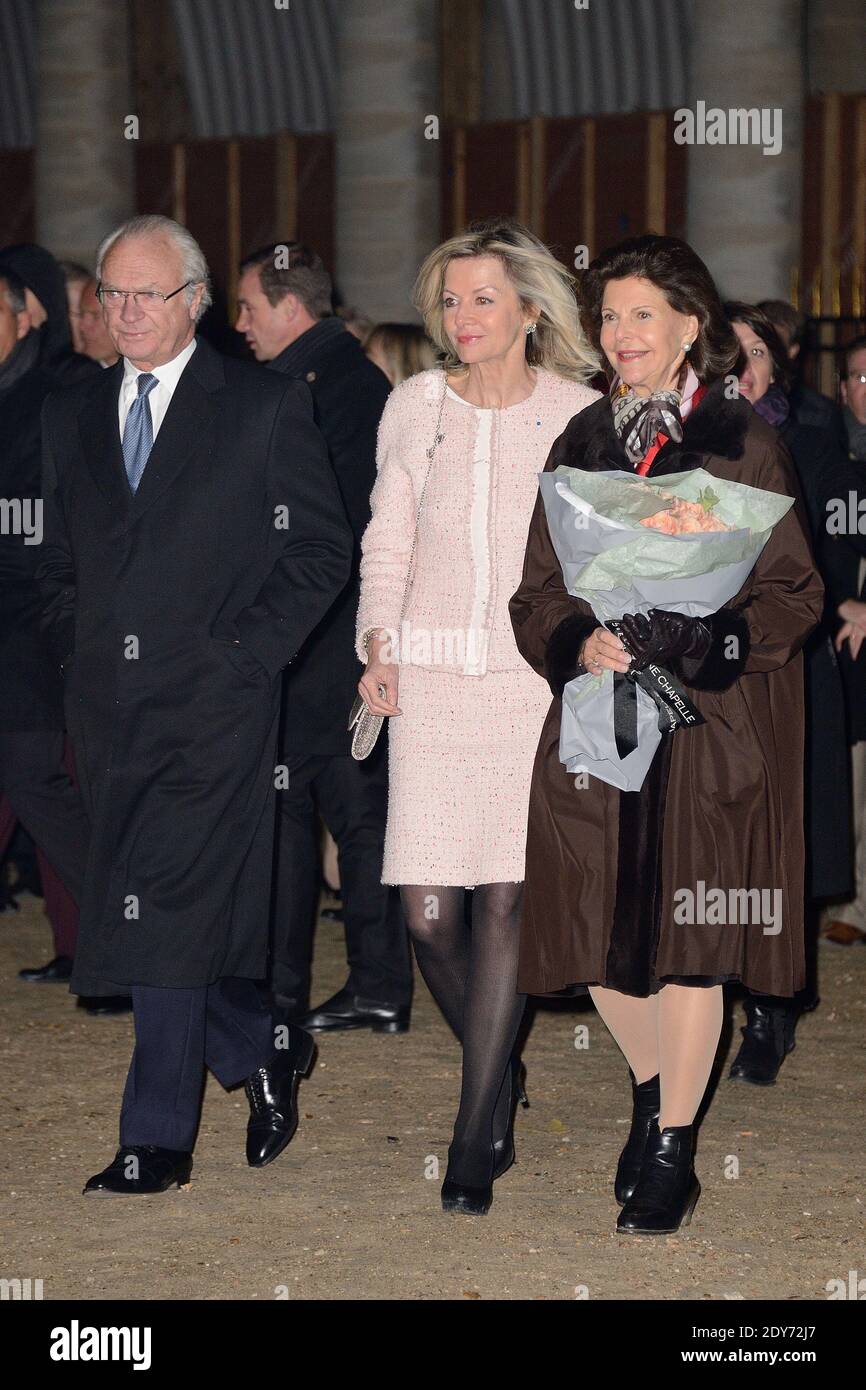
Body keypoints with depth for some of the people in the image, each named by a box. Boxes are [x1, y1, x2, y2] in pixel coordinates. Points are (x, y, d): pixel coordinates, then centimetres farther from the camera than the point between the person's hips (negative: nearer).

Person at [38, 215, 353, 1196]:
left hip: (213, 700, -5)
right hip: (108, 702, 5)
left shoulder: (265, 407, 0)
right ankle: (261, 1051, 30)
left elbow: (321, 549, 0)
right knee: (175, 909, 8)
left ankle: (157, 1138, -6)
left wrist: (245, 653, -7)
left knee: (165, 906, -12)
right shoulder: (71, 416, 14)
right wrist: (80, 650, 9)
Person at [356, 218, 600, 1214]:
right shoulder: (414, 406, 8)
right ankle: (499, 1077, 23)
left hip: (540, 676, -2)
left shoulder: (577, 414, 2)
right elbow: (387, 541, 12)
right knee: (427, 910, -4)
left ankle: (473, 1144, -4)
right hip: (432, 673, 2)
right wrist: (378, 645, -1)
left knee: (505, 899, -9)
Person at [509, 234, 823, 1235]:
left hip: (710, 727, -4)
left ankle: (672, 1157, 11)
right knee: (600, 931, 5)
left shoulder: (740, 441, -2)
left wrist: (707, 640, -20)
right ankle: (653, 1094, 33)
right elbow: (536, 594, 9)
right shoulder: (580, 444, 10)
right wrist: (581, 643, -12)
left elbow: (794, 592, -3)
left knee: (687, 937, -1)